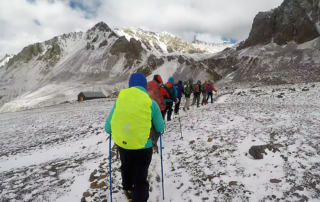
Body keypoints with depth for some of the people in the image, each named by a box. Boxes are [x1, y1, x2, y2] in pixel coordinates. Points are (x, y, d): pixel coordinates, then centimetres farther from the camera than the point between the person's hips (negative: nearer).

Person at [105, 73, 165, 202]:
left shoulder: (120, 99, -6)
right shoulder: (150, 103, -11)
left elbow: (108, 127, -1)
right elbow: (160, 128, -1)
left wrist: (116, 131, 21)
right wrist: (157, 128, 22)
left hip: (122, 144, 4)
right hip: (142, 146, -3)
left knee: (126, 168, 31)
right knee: (140, 178, 12)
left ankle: (128, 191, 56)